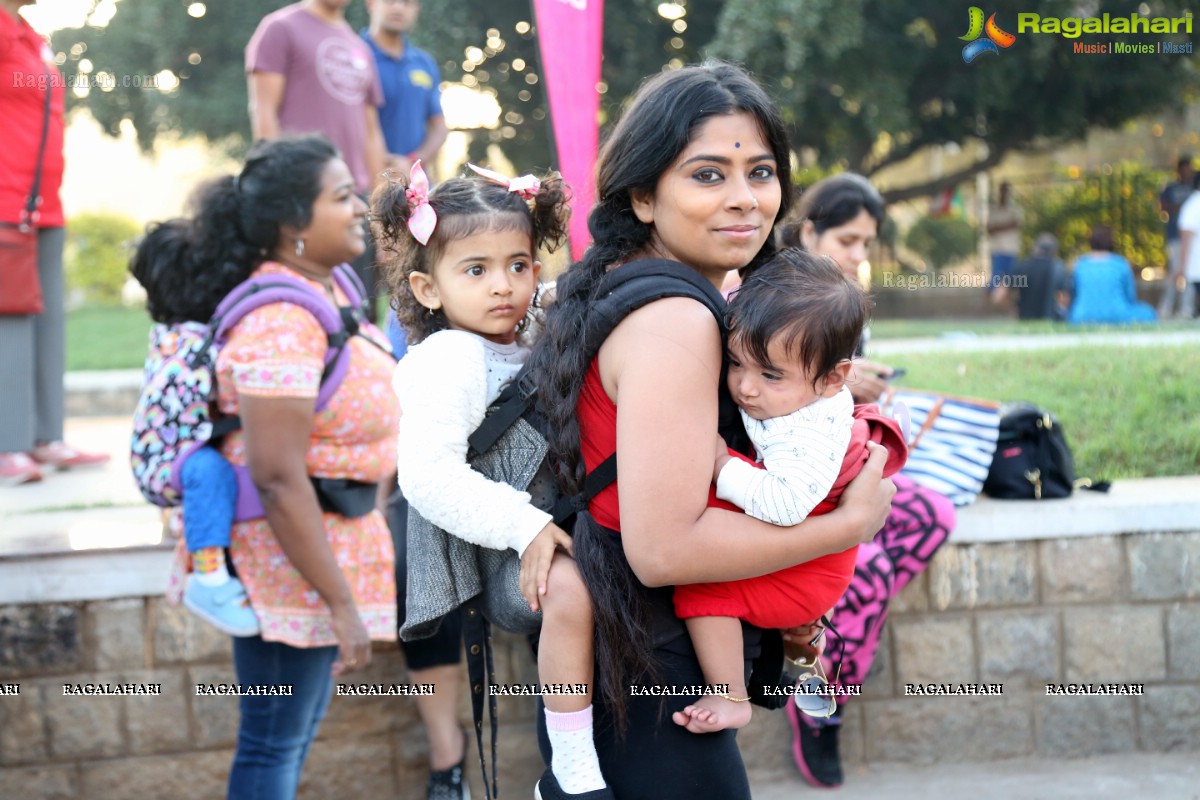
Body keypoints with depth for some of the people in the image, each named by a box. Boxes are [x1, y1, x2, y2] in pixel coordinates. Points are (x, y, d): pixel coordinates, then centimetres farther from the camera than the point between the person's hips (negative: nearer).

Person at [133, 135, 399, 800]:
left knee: (297, 730, 21)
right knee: (274, 741, 3)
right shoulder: (281, 323, -25)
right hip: (291, 548, -10)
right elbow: (277, 476, -28)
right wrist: (342, 603, -25)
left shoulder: (326, 286, 5)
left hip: (330, 532, 10)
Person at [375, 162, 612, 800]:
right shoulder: (448, 358, -14)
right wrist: (524, 527, -28)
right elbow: (428, 476, -25)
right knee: (569, 586, -33)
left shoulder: (532, 346, 12)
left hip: (548, 525, 9)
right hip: (492, 550, -9)